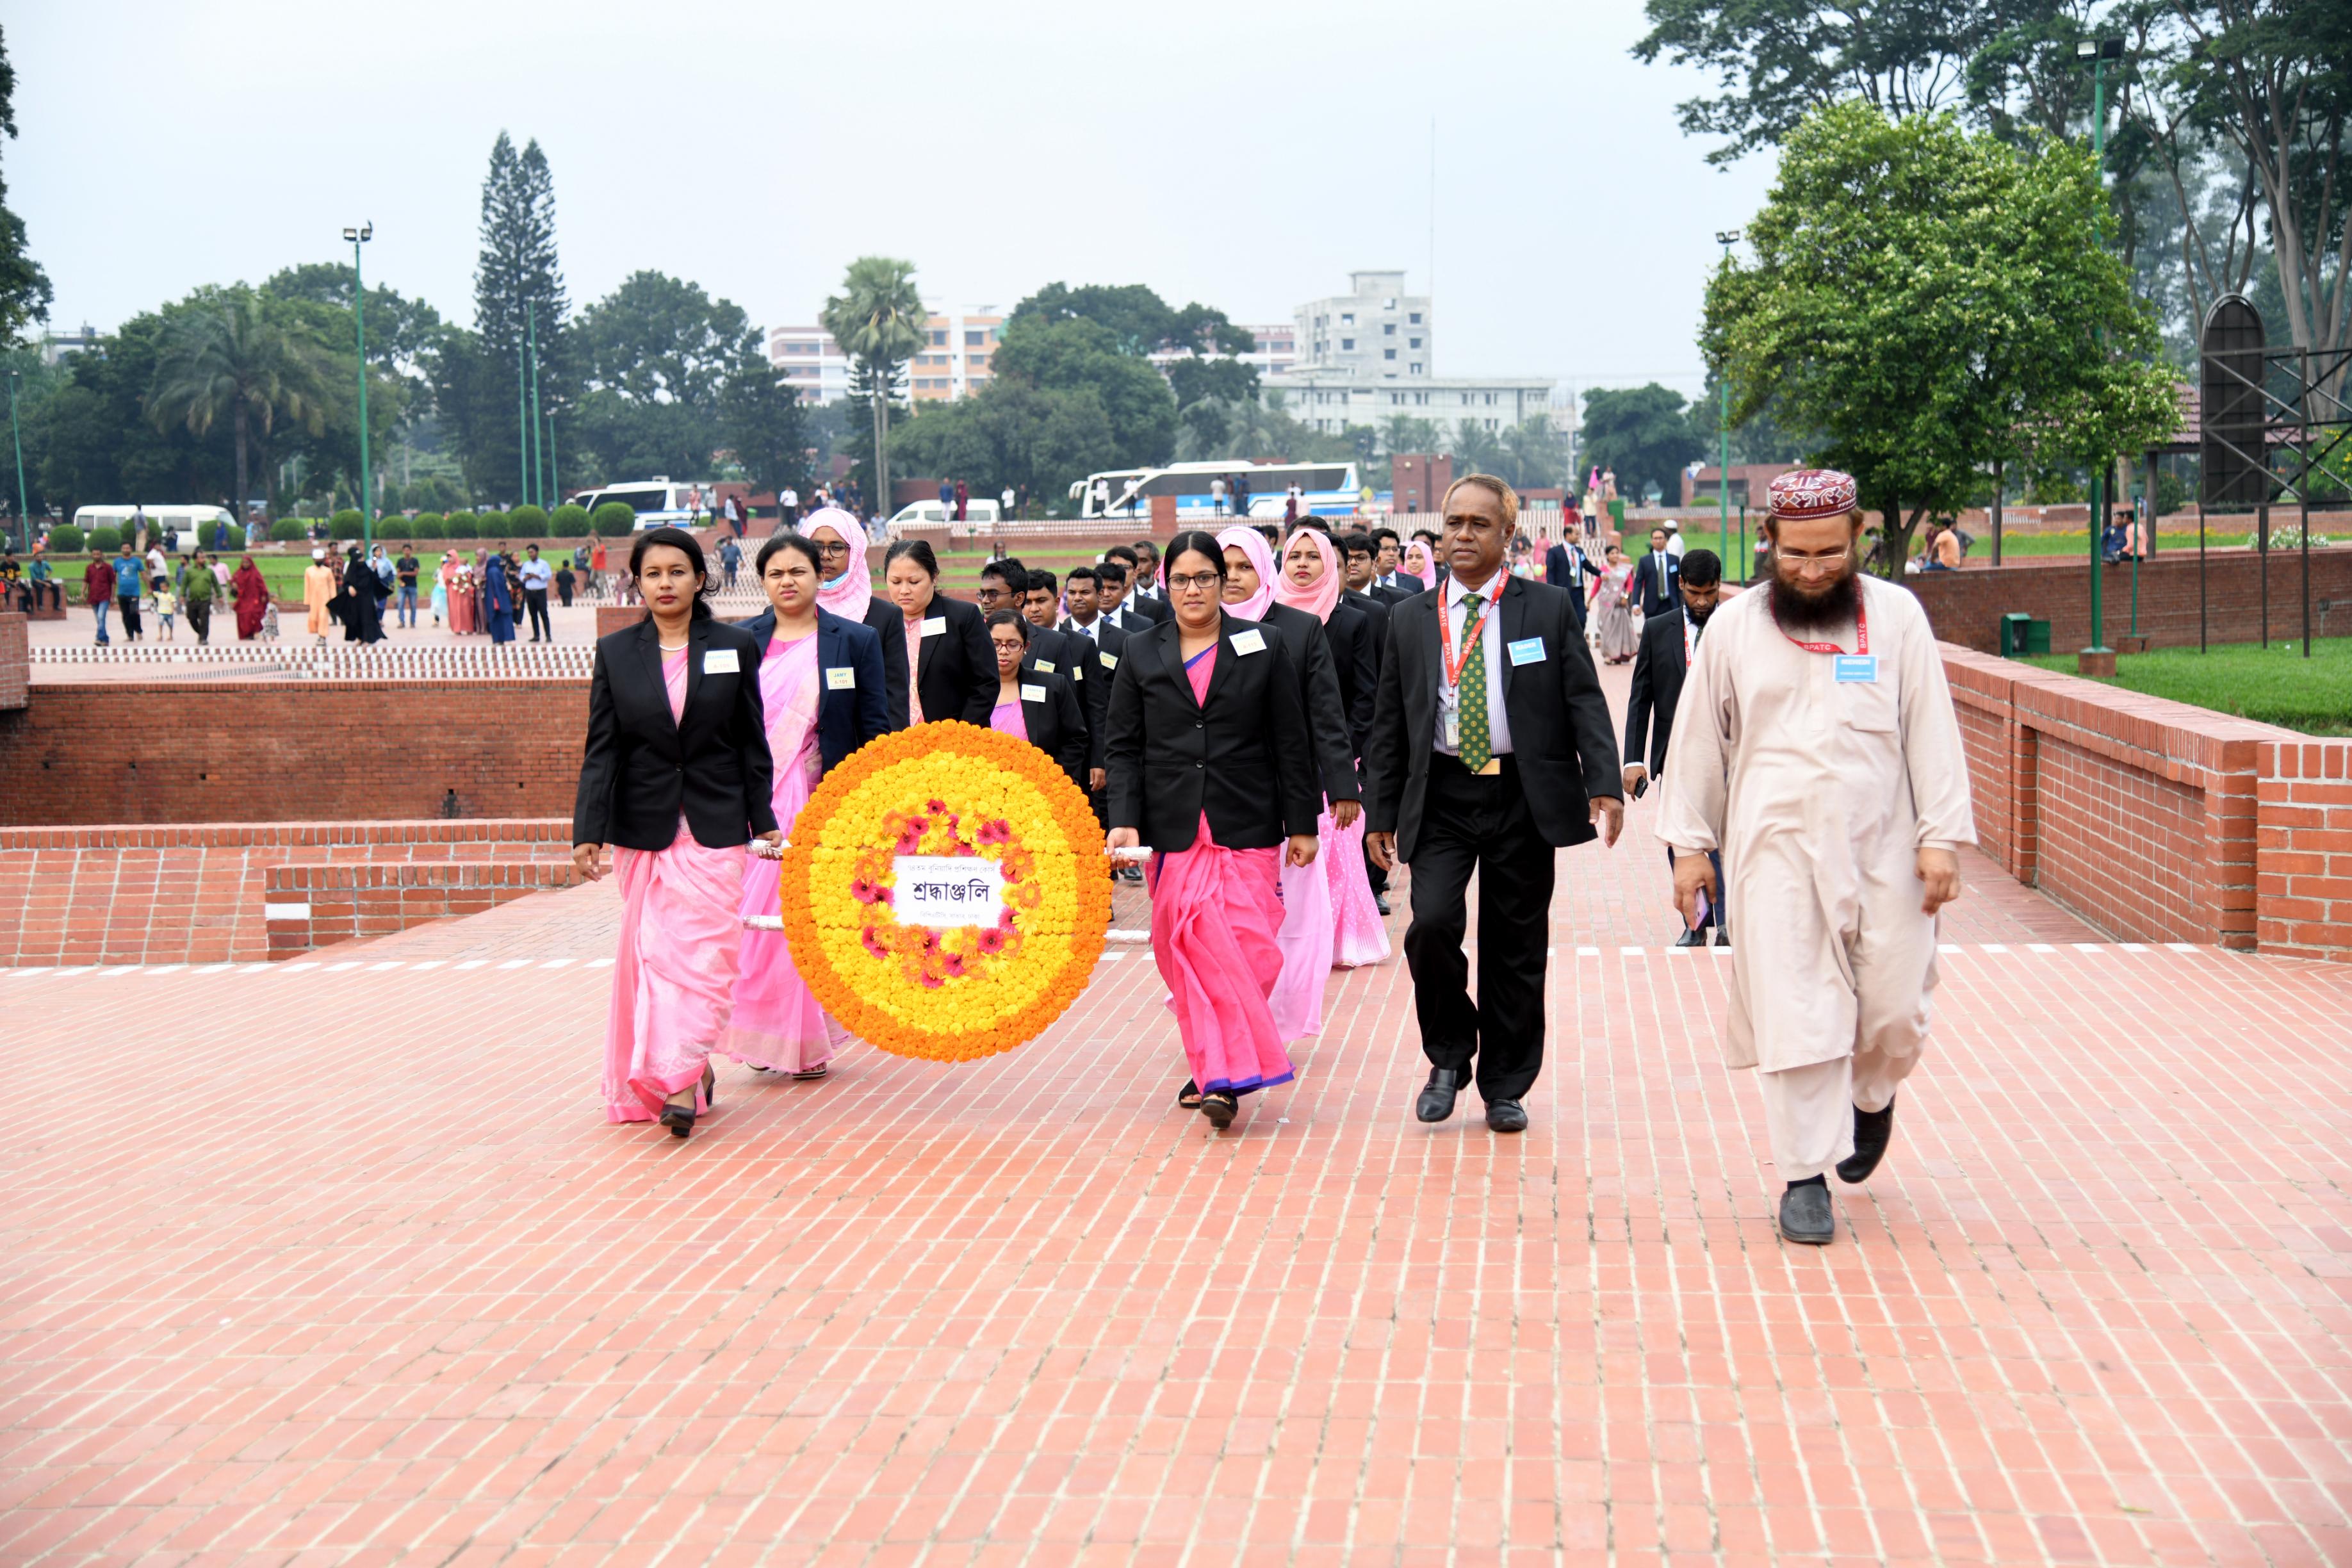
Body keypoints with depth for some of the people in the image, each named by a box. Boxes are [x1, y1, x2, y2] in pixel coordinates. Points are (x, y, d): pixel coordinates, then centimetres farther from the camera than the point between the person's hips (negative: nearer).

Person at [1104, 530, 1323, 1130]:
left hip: (1246, 829, -1)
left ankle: (1221, 1074, -2)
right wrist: (1124, 820, -6)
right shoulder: (1141, 654, 8)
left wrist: (1302, 824, 3)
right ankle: (1216, 1068, 4)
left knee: (1246, 949, -8)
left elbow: (1291, 744, 6)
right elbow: (1123, 747, 6)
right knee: (1189, 950, -3)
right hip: (1173, 829, 1)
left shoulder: (1262, 648, 5)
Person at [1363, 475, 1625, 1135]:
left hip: (1523, 800, -1)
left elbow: (1585, 701, -1)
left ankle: (1505, 1087, 18)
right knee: (1432, 924, -15)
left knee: (1515, 946, 4)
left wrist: (1604, 785, -14)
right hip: (1441, 799, 1)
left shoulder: (1548, 609, 3)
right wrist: (1382, 813, 8)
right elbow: (1390, 723, 12)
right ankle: (1449, 1056, 9)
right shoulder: (1410, 619, 10)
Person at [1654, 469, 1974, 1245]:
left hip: (1882, 852, 1)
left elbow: (1931, 731, 2)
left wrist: (1942, 837, -4)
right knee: (1794, 1019, -3)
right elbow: (1699, 739, 9)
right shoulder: (1733, 626, 3)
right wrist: (1689, 843, 6)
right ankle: (1804, 1177, 8)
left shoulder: (1897, 615, 2)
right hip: (1776, 853, 0)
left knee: (1894, 1013, 3)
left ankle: (1869, 1099, 37)